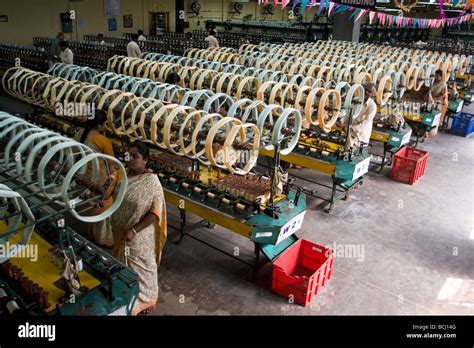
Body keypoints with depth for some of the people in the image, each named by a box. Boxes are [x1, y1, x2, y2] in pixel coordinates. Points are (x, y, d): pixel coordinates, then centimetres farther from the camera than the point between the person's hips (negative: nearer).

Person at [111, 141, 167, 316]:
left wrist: (134, 230, -25)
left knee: (141, 268, 12)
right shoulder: (124, 175, -1)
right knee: (124, 266, 23)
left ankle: (146, 300, 35)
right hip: (120, 233, 6)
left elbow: (155, 212, -22)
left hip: (140, 237, -6)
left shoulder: (151, 181, -20)